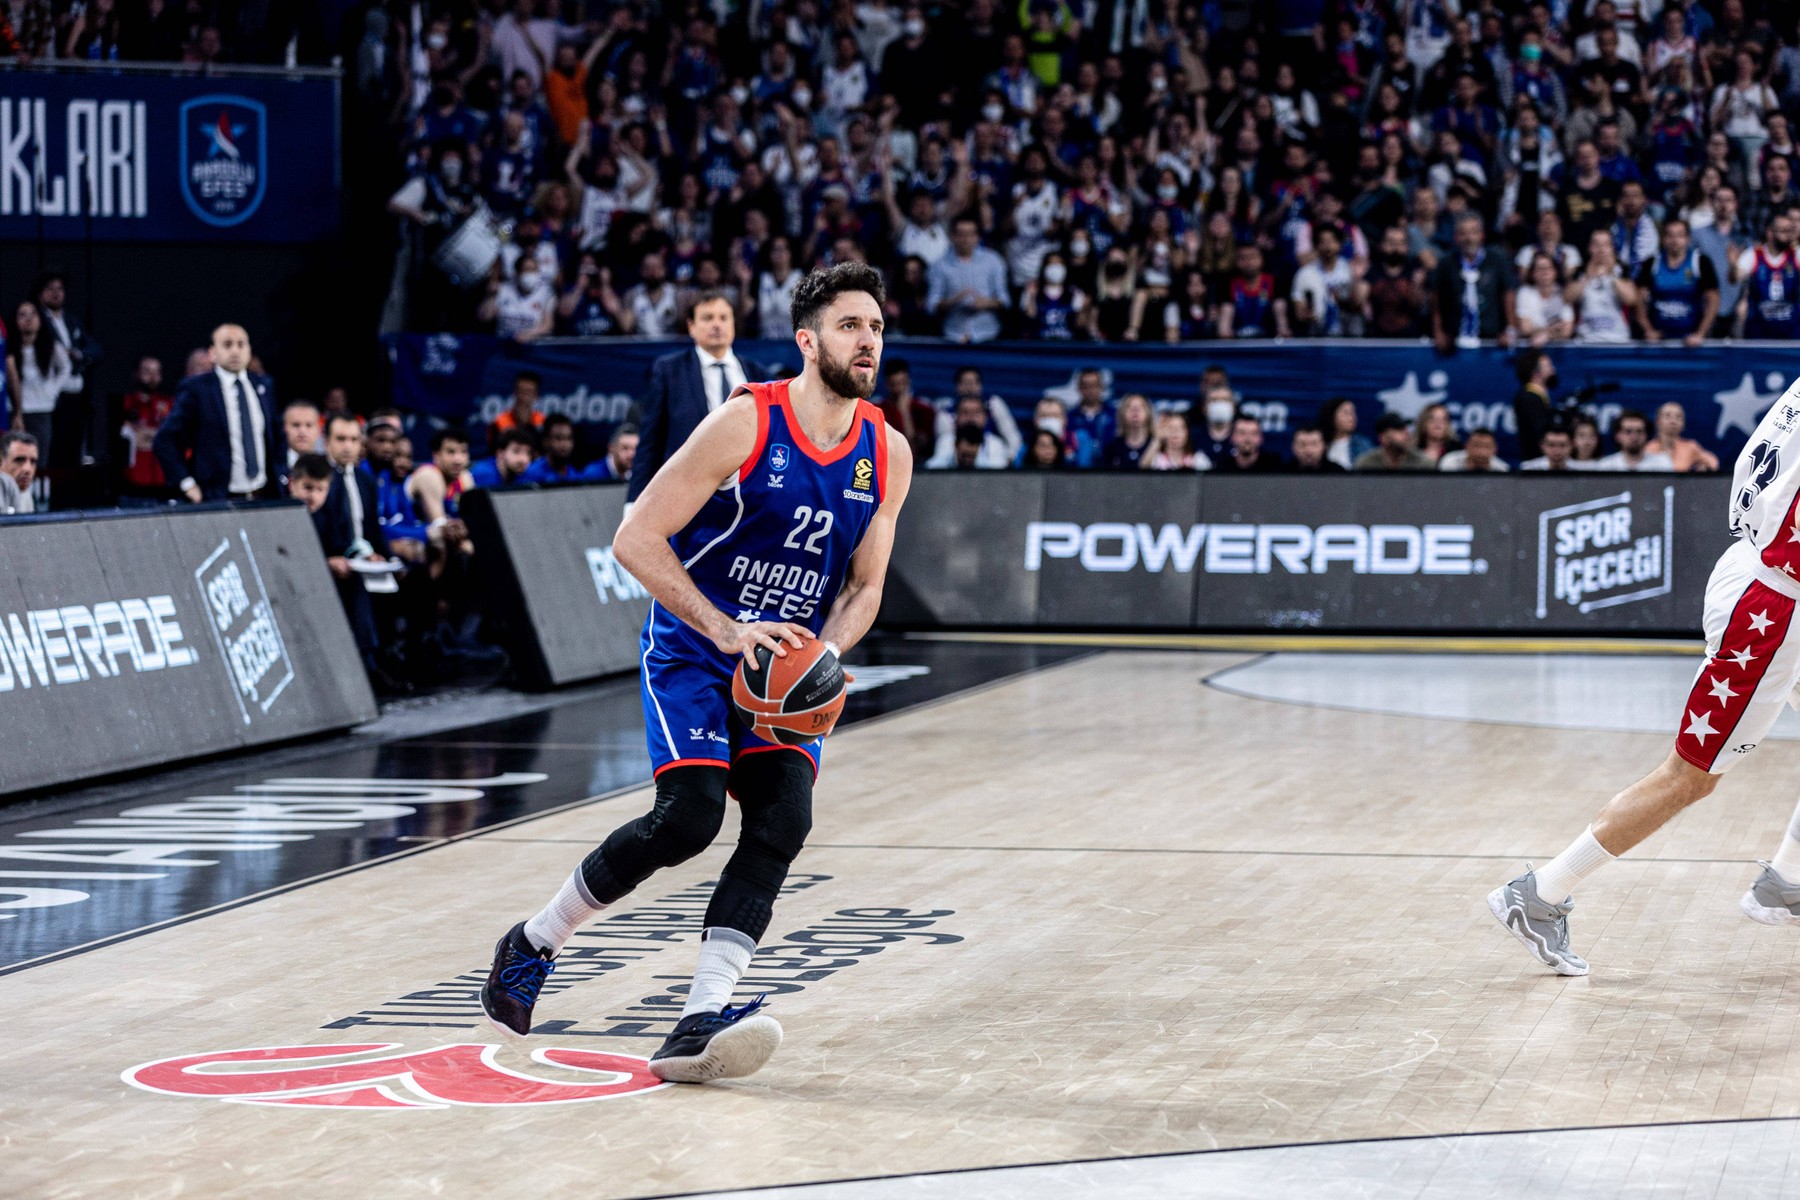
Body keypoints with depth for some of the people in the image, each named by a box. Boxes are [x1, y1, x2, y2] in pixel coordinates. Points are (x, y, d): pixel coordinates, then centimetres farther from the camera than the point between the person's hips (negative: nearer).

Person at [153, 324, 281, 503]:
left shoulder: (264, 385, 13)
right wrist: (187, 484, -10)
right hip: (218, 499, -4)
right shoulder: (195, 388, -3)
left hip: (264, 498, 5)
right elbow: (165, 440, -4)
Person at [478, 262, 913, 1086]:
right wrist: (727, 631, -25)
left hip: (785, 666, 5)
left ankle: (699, 1026, -24)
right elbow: (636, 539, -17)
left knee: (784, 818, -18)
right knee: (689, 816, -20)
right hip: (692, 650, -5)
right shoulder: (745, 424, -17)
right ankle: (536, 941, 5)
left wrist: (824, 655, -14)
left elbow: (863, 587, 8)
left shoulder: (886, 454, -1)